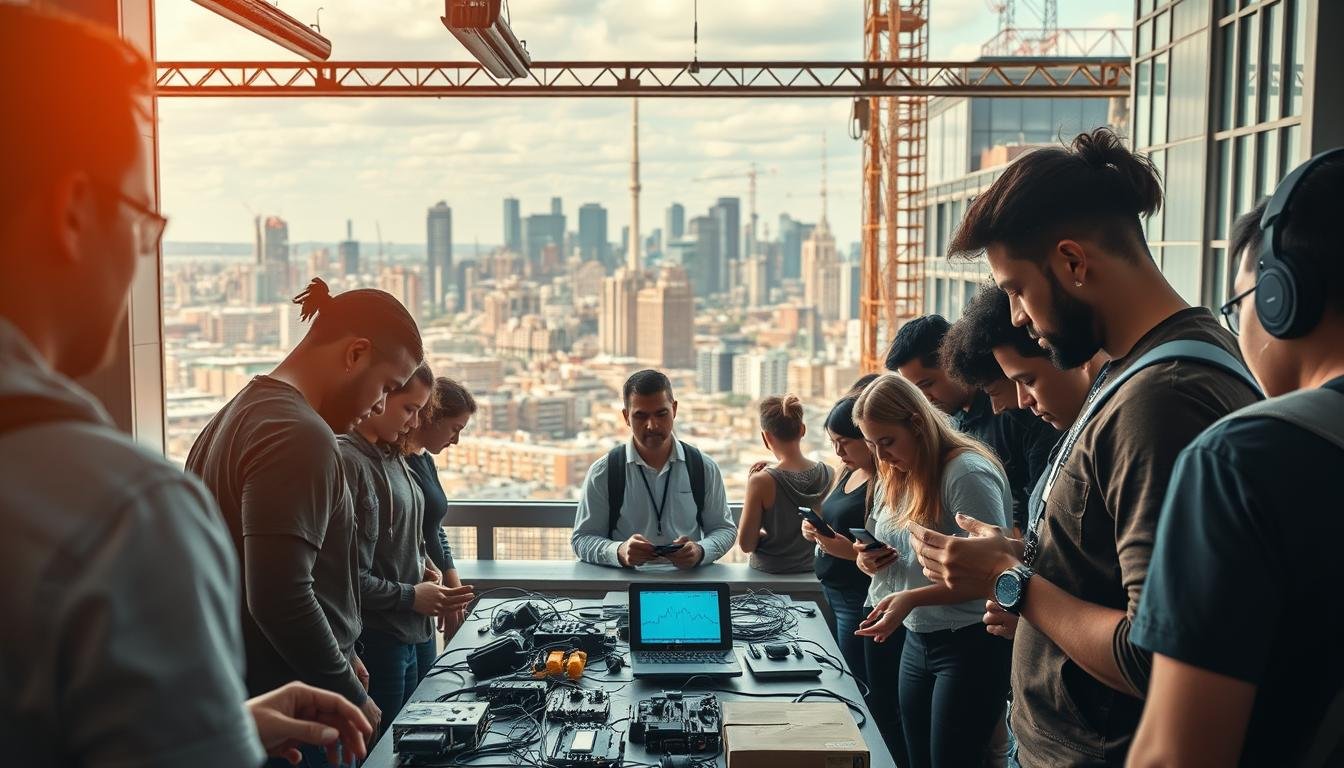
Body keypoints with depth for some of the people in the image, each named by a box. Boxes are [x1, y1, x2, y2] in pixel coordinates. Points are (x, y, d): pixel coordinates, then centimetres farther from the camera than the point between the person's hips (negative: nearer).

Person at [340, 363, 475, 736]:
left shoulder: (394, 458, 10)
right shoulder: (347, 461, -17)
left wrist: (422, 564, 4)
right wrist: (411, 597, -14)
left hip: (417, 633, 9)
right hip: (376, 638, -8)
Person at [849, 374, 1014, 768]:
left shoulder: (967, 471, -18)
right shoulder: (897, 477, 8)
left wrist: (912, 599, -30)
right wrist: (871, 559, -5)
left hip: (971, 646, -8)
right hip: (916, 640, 8)